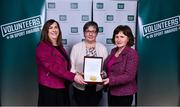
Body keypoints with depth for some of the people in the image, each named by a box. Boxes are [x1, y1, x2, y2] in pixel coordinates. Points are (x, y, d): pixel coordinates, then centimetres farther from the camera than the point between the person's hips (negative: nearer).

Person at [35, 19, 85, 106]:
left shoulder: (60, 46, 13)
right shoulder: (42, 47, -11)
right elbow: (53, 67, -24)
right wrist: (73, 76, -30)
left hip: (62, 88, 8)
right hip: (49, 89, -7)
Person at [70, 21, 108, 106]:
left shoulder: (102, 48, 4)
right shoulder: (76, 47, -1)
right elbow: (71, 66, -3)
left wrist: (103, 75, -18)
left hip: (97, 87, 2)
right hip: (80, 87, -2)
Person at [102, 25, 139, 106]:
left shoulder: (132, 53, -15)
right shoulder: (113, 51, 6)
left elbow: (129, 76, -23)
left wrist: (110, 80, -30)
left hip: (124, 94, -6)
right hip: (111, 92, 7)